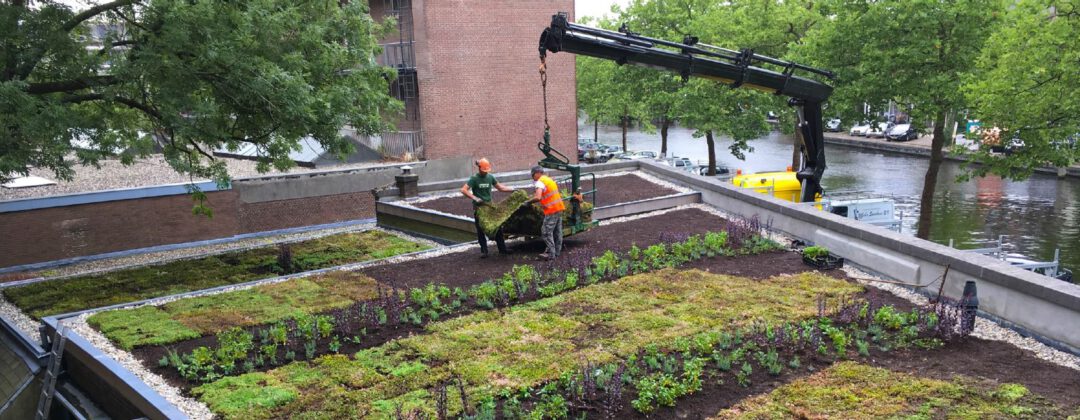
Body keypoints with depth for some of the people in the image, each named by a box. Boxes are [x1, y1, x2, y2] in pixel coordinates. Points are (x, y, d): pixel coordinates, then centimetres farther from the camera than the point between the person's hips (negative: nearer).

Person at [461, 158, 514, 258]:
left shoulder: (490, 177, 3)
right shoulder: (474, 178, -11)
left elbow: (499, 187, 13)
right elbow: (463, 190, -18)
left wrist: (512, 190, 2)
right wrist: (475, 198, -27)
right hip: (478, 207, -4)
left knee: (497, 227, 5)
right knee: (480, 230, 3)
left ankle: (502, 249, 13)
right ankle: (484, 251, 12)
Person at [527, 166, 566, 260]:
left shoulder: (540, 182, -12)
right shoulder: (550, 179, 18)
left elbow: (538, 197, -26)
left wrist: (529, 201, -11)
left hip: (551, 210, -9)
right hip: (559, 207, 9)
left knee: (546, 232, -4)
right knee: (557, 232, 13)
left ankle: (551, 254, -4)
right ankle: (556, 252, 19)